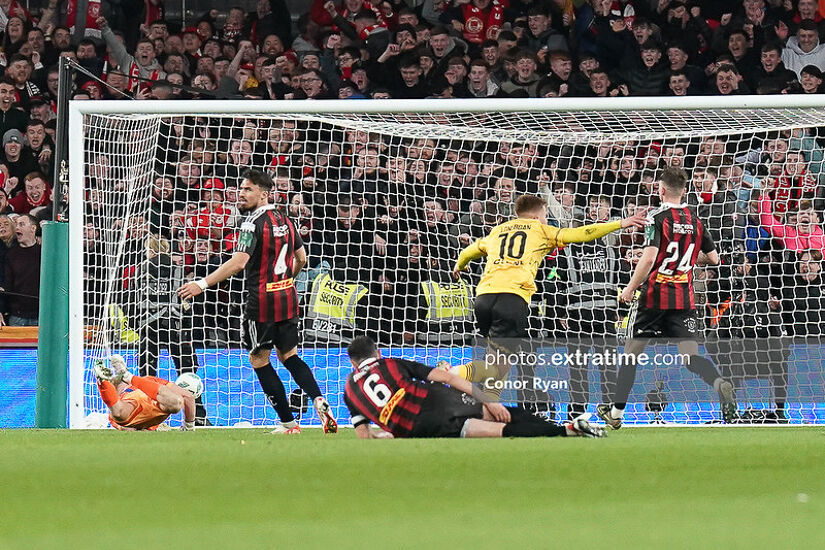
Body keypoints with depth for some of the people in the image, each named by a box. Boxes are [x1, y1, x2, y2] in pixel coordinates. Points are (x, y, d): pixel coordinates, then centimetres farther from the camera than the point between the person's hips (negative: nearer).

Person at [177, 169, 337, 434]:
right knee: (288, 355, 18)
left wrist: (202, 284, -25)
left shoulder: (254, 223, -15)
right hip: (287, 298, 8)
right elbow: (301, 258, 20)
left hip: (262, 301, -8)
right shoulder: (285, 220, 10)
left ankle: (288, 423, 2)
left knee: (258, 359, 4)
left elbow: (238, 262, -25)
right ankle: (318, 400, -4)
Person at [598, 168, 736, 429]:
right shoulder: (695, 221, 8)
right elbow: (713, 258, 14)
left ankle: (616, 412, 14)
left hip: (654, 295, -4)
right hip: (684, 298, 4)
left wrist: (630, 288, -8)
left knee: (631, 351, 10)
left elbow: (649, 258, -19)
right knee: (691, 355, -2)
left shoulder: (658, 219, -9)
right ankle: (720, 383, -33)